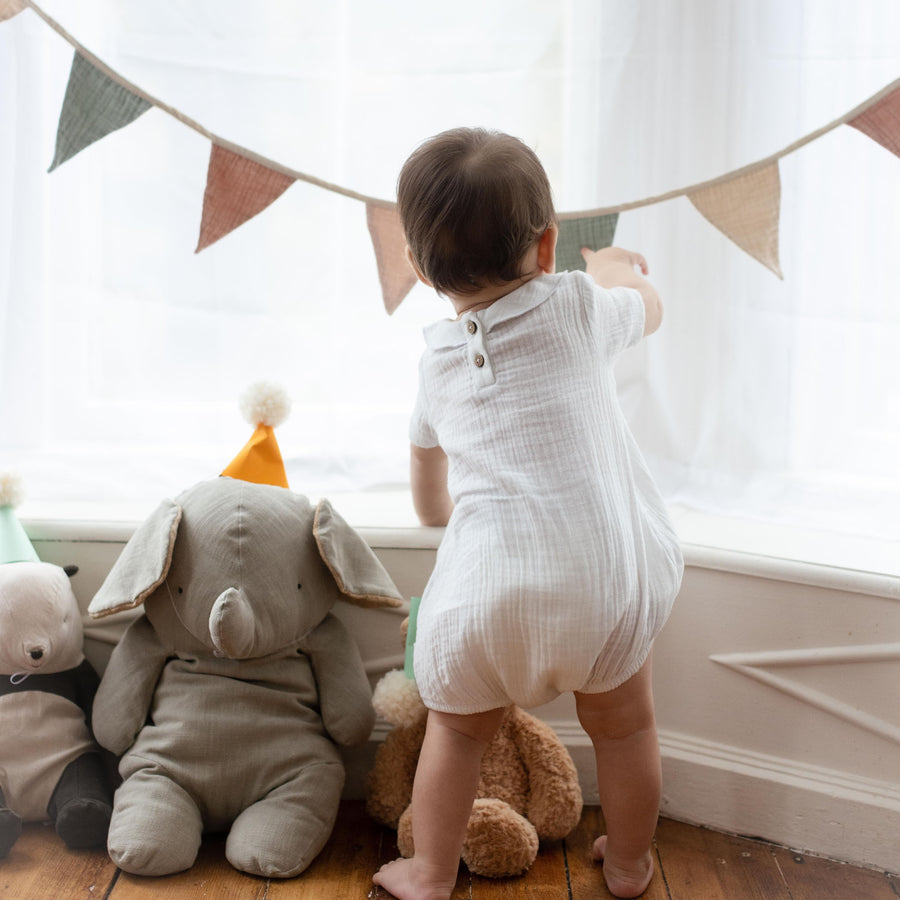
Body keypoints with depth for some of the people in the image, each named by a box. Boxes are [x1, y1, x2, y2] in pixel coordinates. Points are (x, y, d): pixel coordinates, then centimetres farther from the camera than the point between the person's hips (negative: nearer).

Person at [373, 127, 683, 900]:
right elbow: (650, 306, 25)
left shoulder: (436, 362, 11)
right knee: (624, 725, 23)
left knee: (458, 729, 25)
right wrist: (613, 267, 45)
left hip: (486, 587, 1)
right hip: (602, 575, -1)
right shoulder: (580, 307, 0)